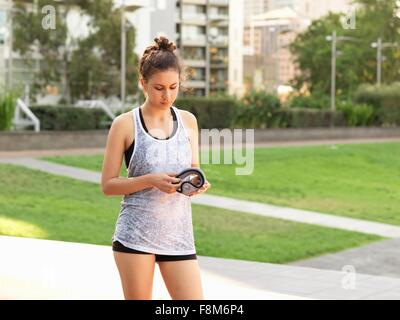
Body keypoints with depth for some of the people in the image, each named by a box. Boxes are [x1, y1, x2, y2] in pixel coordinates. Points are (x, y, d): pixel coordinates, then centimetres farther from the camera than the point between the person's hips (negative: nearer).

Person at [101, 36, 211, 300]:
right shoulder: (125, 124, -3)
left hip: (179, 236, 3)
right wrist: (151, 180, -17)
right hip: (135, 235, -3)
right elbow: (108, 184, -3)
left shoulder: (188, 121, 8)